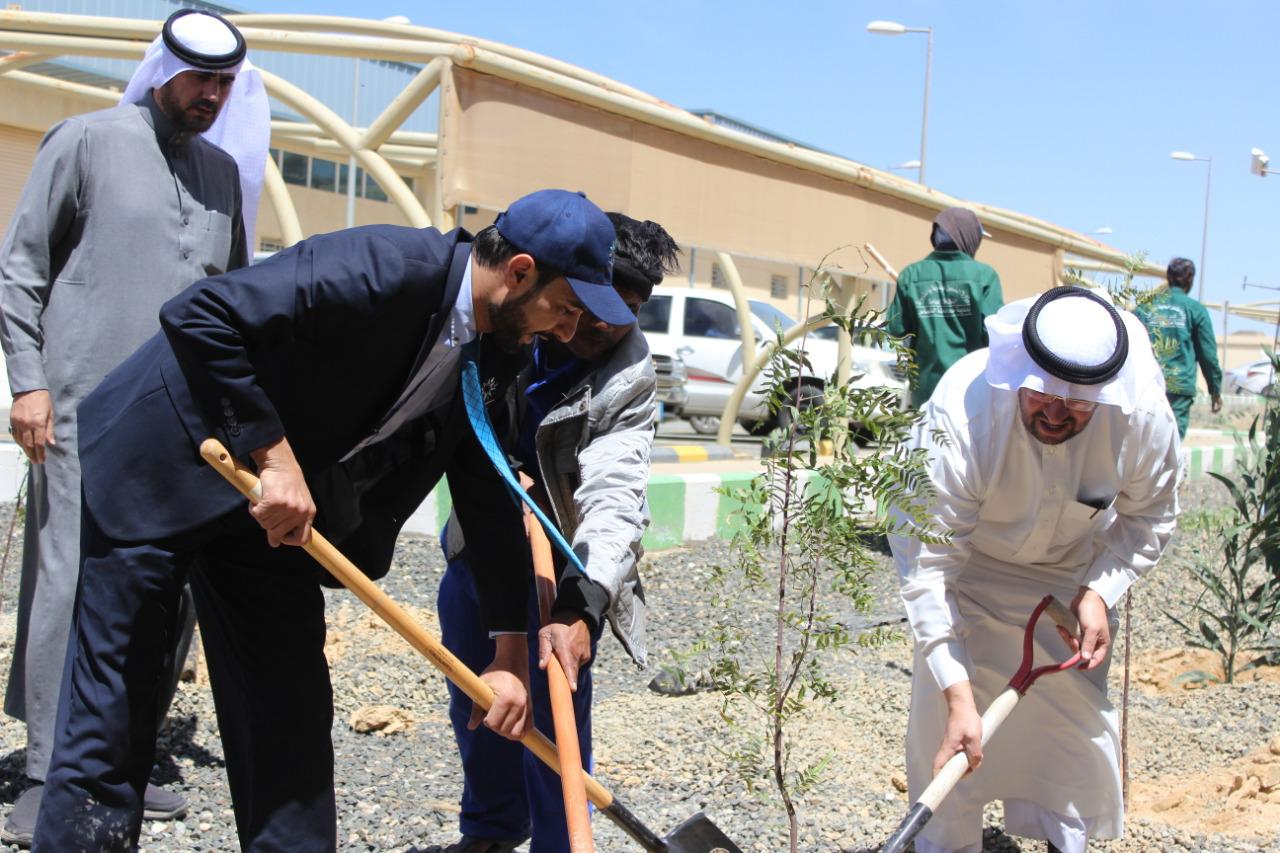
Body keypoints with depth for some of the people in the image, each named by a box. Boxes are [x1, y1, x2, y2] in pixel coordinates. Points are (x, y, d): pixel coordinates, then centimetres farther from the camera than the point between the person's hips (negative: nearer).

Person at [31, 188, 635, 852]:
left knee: (291, 716, 6)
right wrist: (274, 455, -30)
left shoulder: (486, 357, -1)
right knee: (111, 717, -2)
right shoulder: (386, 268, -27)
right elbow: (197, 315, -31)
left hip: (269, 509, 8)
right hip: (159, 468, -7)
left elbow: (489, 501, 6)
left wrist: (511, 655, 2)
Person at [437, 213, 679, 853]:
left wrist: (580, 605, -46)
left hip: (566, 567, -3)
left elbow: (614, 499, -32)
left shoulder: (630, 380, -21)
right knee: (472, 705, 18)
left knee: (555, 716, -6)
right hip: (476, 546, 4)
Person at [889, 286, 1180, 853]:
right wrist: (958, 696, -43)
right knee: (943, 721, -5)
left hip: (1074, 569, 3)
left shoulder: (1144, 414, -32)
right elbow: (925, 564, -38)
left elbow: (1148, 516, -9)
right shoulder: (960, 415, -42)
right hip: (970, 563, -2)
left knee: (1080, 712, 9)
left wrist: (1099, 593, -25)